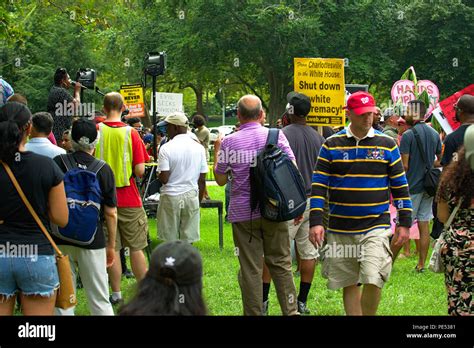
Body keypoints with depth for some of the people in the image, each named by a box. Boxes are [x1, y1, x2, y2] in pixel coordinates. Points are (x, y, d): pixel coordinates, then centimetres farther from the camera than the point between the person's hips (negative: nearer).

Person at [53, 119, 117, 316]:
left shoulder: (57, 163, -3)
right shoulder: (103, 170, -4)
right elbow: (110, 213, -3)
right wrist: (111, 245, 8)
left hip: (60, 238, 1)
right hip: (92, 240, -1)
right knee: (99, 300, 7)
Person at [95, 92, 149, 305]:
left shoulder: (96, 131, -6)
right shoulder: (131, 133, -8)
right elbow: (140, 170, -11)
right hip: (129, 199, -1)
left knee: (112, 248, 8)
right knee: (136, 248, 7)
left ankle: (116, 294, 11)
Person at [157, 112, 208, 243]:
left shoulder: (166, 148, -10)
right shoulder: (199, 148, 4)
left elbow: (164, 179, -14)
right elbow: (202, 180, 6)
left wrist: (158, 175, 8)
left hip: (171, 196, -3)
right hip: (191, 196, 4)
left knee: (169, 241, 2)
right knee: (188, 242, 5)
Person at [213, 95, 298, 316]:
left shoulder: (229, 143, -5)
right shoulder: (275, 136, -3)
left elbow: (220, 180, 3)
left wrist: (217, 153, 18)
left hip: (243, 213, -1)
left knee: (250, 269, 4)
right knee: (281, 263, 11)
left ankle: (254, 313, 7)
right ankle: (290, 311, 10)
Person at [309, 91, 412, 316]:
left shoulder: (387, 145, 4)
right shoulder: (332, 145, 3)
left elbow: (400, 186, 9)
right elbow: (318, 185, 2)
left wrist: (404, 223, 5)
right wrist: (315, 222, -7)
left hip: (376, 227, -1)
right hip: (340, 228, 1)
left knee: (373, 281, -16)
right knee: (349, 284, 8)